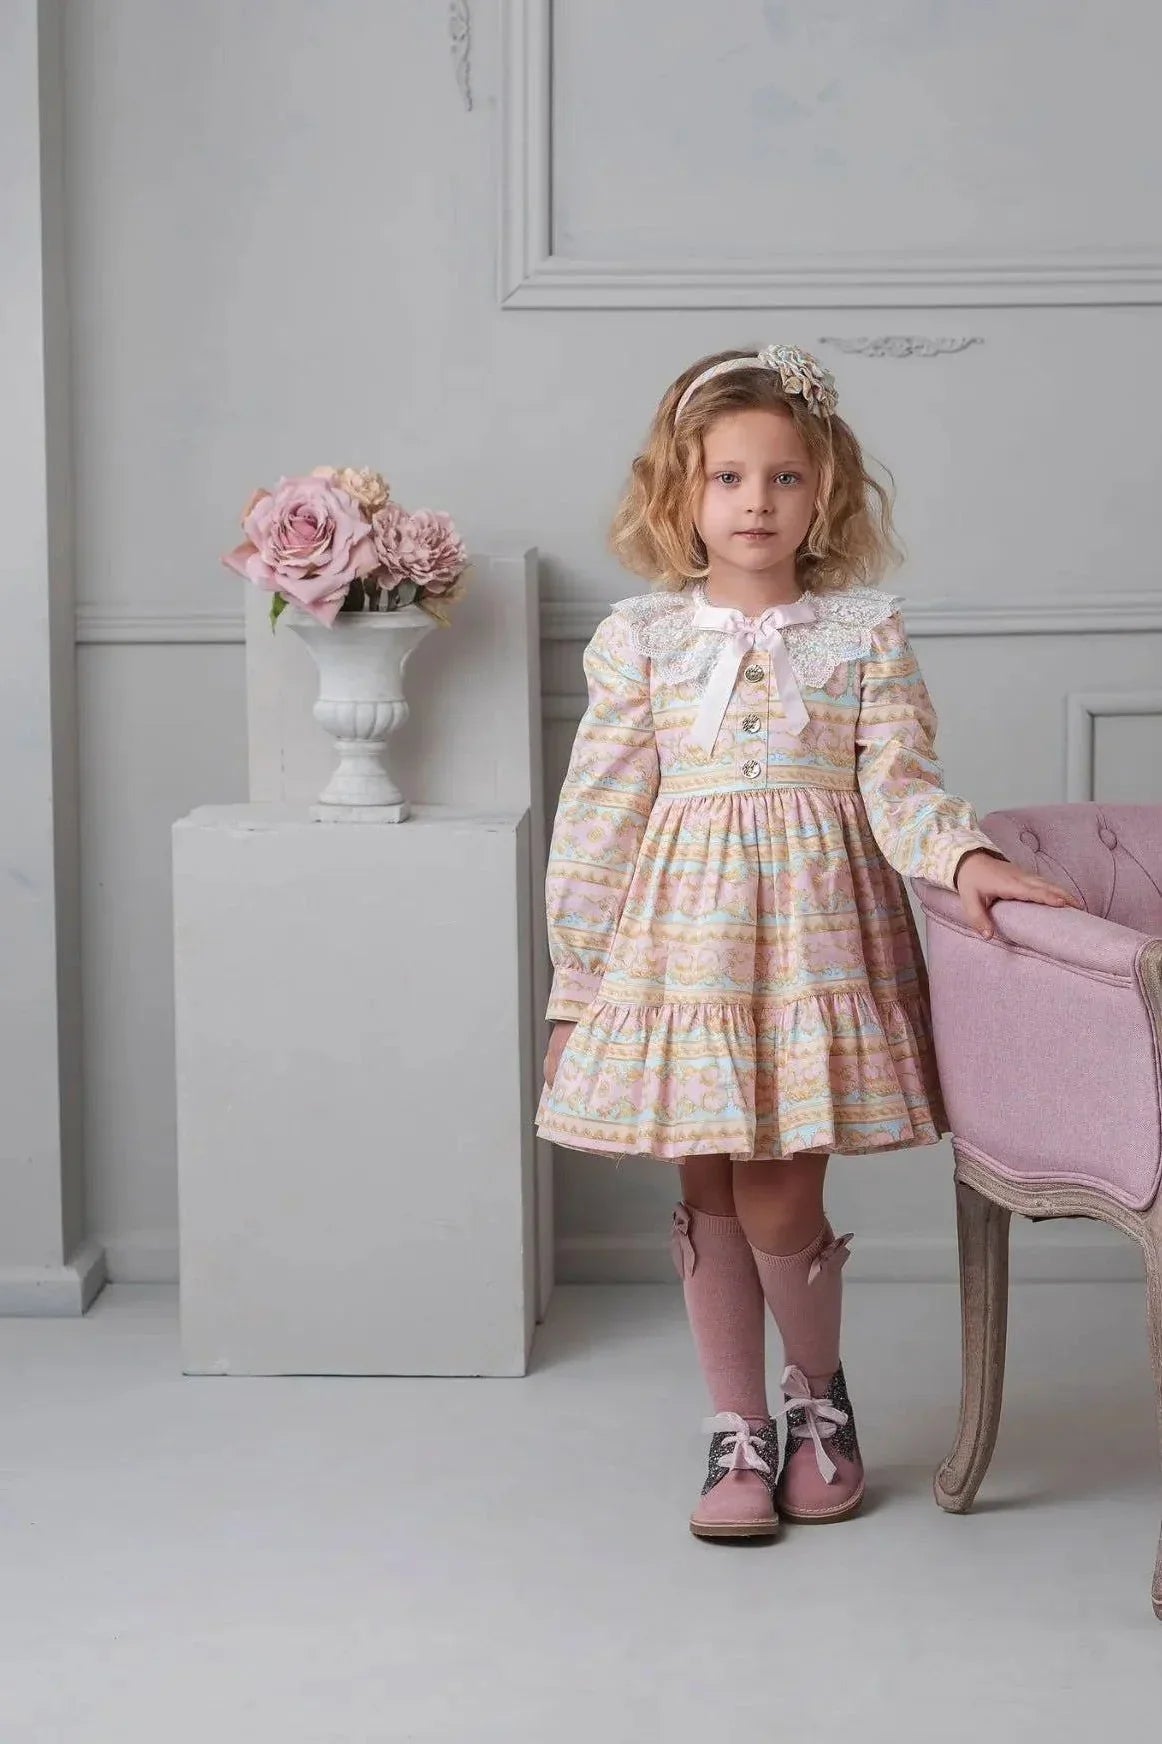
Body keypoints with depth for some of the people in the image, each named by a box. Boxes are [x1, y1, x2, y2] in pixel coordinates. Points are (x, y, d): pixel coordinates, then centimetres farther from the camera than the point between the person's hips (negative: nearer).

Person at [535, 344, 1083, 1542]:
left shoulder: (865, 632, 2)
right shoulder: (641, 638, 3)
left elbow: (897, 782, -2)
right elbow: (598, 815, 3)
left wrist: (963, 856, -23)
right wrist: (577, 982, 3)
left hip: (816, 935, -1)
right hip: (684, 945, 1)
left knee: (779, 1203, -2)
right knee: (710, 1197, 7)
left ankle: (818, 1391, 26)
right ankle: (736, 1432, 22)